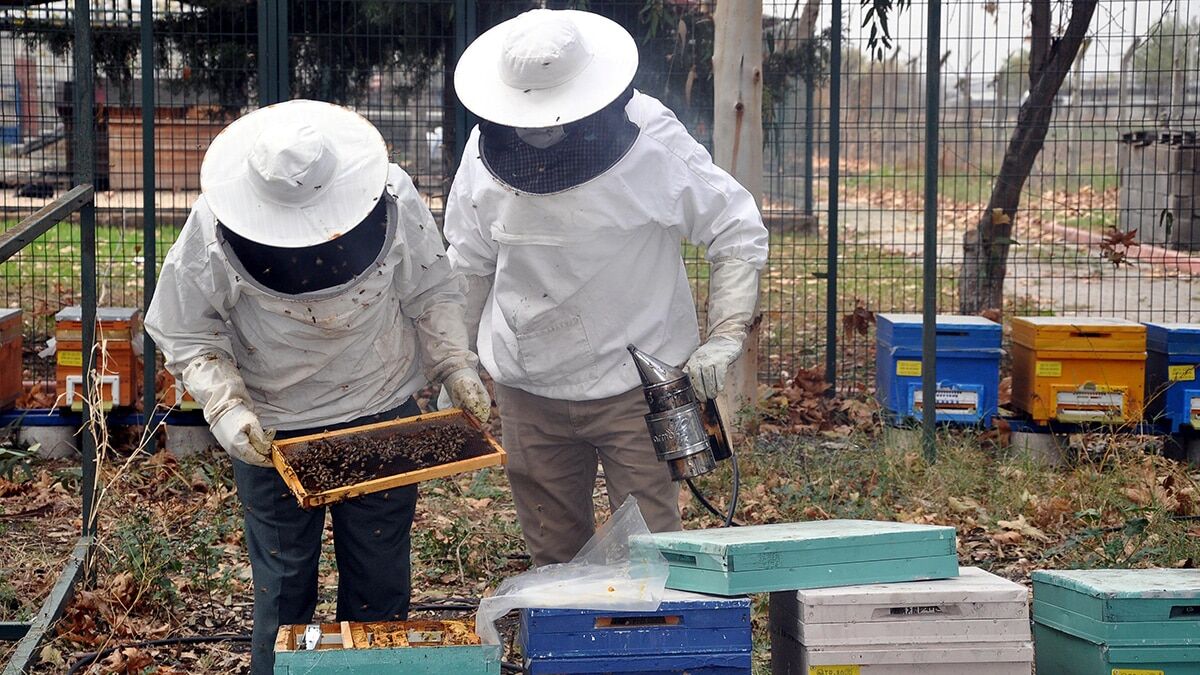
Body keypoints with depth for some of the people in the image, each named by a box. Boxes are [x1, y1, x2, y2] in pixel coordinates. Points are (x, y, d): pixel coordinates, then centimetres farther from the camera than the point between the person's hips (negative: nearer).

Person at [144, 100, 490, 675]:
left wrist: (456, 367, -10)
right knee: (283, 587, 11)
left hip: (382, 414, 1)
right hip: (272, 430, -1)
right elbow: (187, 336, -8)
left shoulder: (393, 200, -17)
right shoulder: (214, 229, -20)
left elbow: (432, 293, 1)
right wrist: (225, 406, -21)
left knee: (380, 585, 13)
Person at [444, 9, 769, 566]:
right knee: (552, 556, 13)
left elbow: (740, 233, -6)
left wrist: (725, 336, -14)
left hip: (635, 388, -3)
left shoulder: (652, 141, -14)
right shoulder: (486, 152, -3)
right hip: (528, 394, 4)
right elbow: (470, 269, 11)